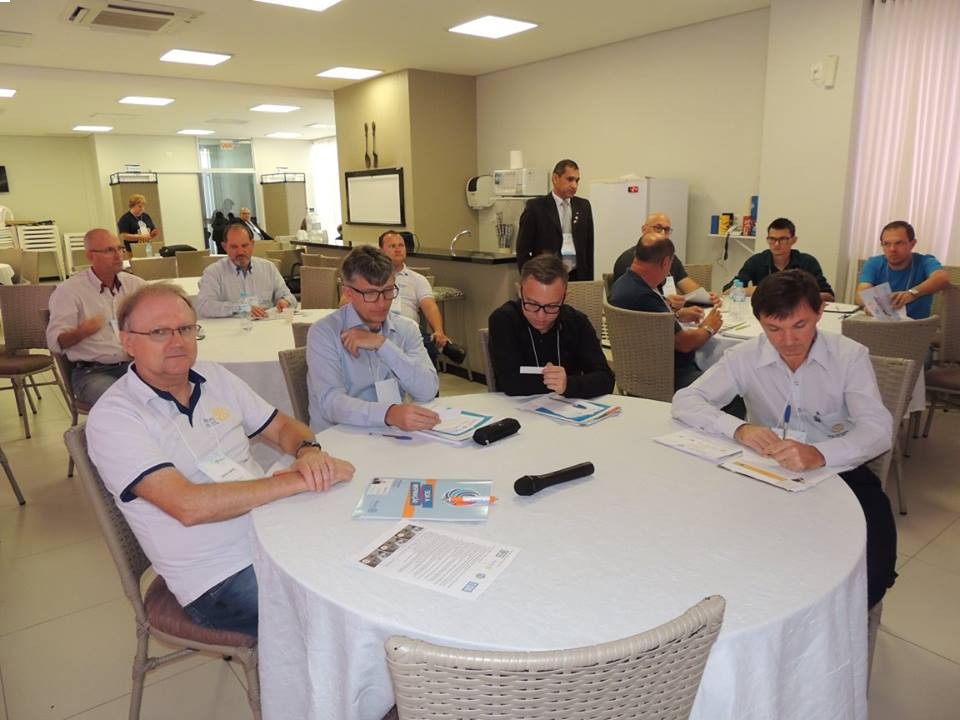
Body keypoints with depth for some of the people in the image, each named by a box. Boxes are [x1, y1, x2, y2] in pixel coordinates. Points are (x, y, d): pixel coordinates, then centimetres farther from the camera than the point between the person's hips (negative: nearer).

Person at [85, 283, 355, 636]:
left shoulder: (214, 376, 9)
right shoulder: (111, 417, -11)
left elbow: (282, 425, 14)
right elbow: (188, 505, -23)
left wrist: (308, 450, -11)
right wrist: (297, 481, -24)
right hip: (219, 577, -6)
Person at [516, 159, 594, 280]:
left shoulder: (583, 206, 11)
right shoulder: (535, 206, -2)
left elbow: (589, 247, 13)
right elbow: (523, 250, -3)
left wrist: (589, 281, 7)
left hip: (577, 277, 4)